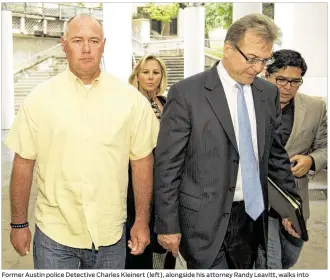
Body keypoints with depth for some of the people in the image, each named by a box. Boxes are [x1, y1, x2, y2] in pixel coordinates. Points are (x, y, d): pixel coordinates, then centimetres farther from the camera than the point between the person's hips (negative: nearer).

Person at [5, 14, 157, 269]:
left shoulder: (131, 99, -3)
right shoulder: (39, 98, -3)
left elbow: (142, 161, 0)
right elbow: (23, 163, 1)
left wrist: (142, 221, 1)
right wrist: (19, 224, 3)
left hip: (110, 234, 1)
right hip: (54, 233, 0)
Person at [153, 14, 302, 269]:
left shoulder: (269, 93, 4)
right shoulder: (186, 93, -12)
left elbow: (276, 154, 12)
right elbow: (167, 164, -10)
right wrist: (167, 224, -9)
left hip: (253, 215, 5)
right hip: (205, 220, -5)